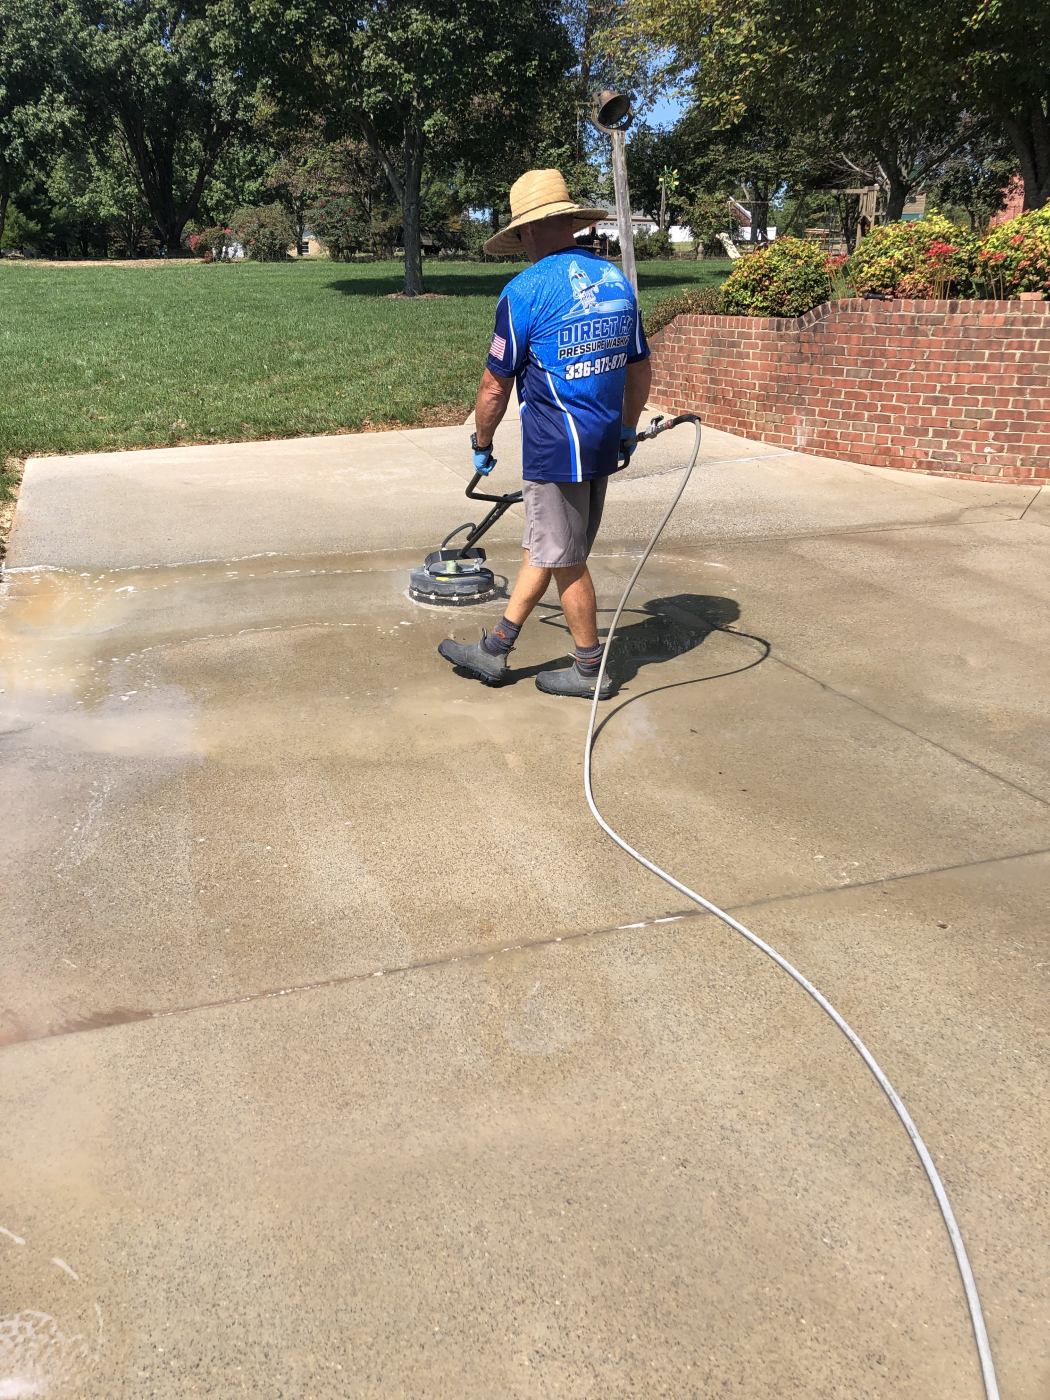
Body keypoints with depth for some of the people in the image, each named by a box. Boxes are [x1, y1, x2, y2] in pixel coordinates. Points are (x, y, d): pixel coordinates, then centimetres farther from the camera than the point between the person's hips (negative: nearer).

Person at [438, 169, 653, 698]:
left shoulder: (526, 290, -13)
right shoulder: (617, 280, 8)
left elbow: (495, 385, -7)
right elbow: (639, 369, 15)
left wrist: (481, 445, 8)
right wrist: (627, 432, 27)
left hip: (558, 446, -8)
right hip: (603, 443, 8)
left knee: (564, 560, 6)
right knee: (542, 547, 15)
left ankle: (589, 669, 18)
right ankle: (494, 650, 27)